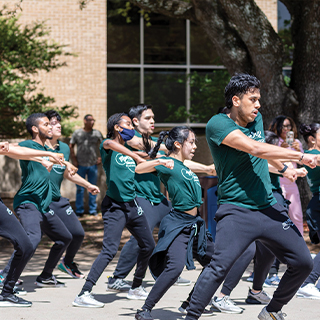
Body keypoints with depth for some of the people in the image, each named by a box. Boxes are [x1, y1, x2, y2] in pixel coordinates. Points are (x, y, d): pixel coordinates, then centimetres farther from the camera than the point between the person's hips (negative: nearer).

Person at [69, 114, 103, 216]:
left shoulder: (97, 133, 5)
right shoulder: (77, 133, 2)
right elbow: (71, 146, 7)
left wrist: (100, 158, 4)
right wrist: (73, 159, -1)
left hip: (93, 165, 1)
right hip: (80, 165, -1)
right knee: (80, 189, 1)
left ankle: (93, 210, 13)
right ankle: (79, 210, 9)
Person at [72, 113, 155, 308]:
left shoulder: (128, 150, 14)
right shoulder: (107, 146, -7)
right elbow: (110, 143, -32)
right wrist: (137, 157, -40)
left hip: (132, 204, 8)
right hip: (115, 206, -8)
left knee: (148, 245, 18)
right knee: (110, 250, -20)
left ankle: (137, 286, 36)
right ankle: (83, 295, -21)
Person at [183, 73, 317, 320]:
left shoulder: (257, 119, 12)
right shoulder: (218, 124, -11)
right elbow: (255, 148, -23)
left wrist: (283, 168, 47)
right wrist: (300, 156, -22)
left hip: (269, 208, 7)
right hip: (237, 210, -7)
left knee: (303, 263, 4)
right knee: (220, 266, -24)